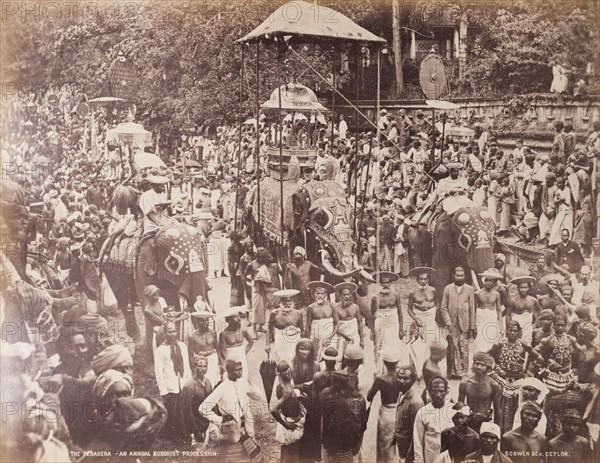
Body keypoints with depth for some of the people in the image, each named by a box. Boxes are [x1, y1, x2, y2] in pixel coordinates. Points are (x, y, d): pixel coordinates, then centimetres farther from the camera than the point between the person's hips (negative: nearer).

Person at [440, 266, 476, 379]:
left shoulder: (469, 289, 6)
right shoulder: (448, 288, 6)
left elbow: (472, 309, 6)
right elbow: (443, 308, 5)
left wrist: (472, 327, 2)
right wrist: (448, 322, -6)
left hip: (464, 324, 0)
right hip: (452, 325, 0)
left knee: (464, 348, -1)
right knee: (453, 349, 0)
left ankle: (463, 371, 9)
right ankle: (453, 372, 9)